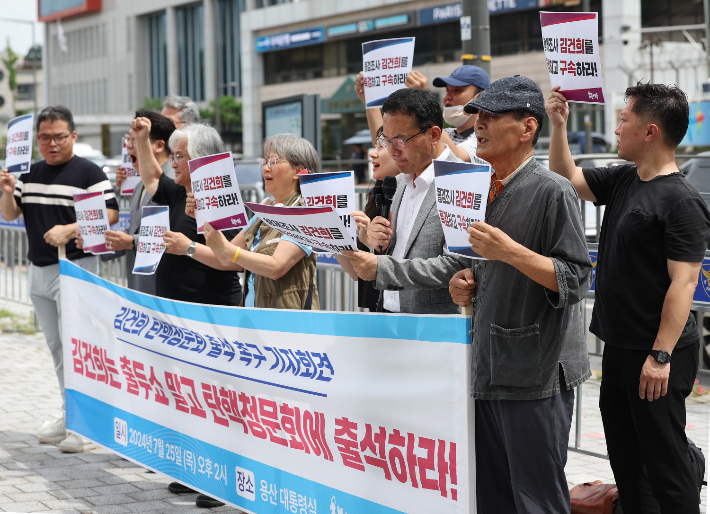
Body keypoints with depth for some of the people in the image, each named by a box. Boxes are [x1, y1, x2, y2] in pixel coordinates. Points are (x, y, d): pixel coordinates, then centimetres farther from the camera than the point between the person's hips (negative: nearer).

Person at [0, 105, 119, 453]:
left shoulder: (88, 172, -7)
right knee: (55, 346, 13)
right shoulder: (30, 173, 12)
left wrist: (70, 230, -23)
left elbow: (110, 214, -12)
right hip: (38, 269, 7)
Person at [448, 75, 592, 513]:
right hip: (490, 372, 8)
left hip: (537, 376, -8)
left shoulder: (553, 190, -11)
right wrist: (470, 283, 6)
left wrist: (510, 252, -24)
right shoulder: (486, 192, 14)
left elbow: (575, 280, -16)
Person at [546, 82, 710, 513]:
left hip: (658, 355, -9)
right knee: (624, 459, 17)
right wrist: (559, 125, 10)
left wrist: (661, 355, -24)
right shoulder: (622, 181, 9)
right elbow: (566, 179, 23)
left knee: (664, 462, -3)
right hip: (619, 348, 9)